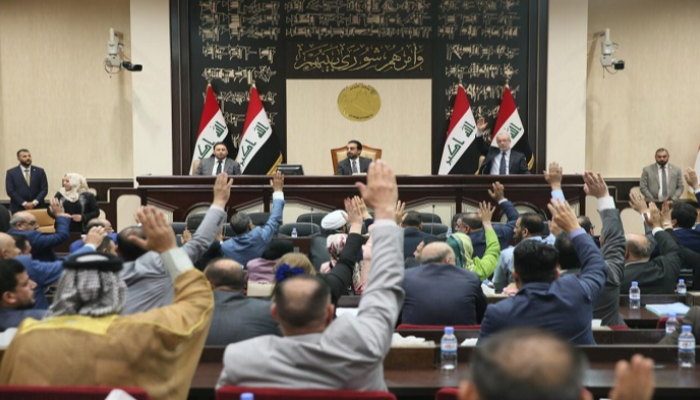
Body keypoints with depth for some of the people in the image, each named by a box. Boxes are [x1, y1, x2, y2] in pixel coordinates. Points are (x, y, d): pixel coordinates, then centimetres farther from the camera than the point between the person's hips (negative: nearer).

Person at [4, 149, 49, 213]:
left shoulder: (40, 171, 8)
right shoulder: (11, 172, 4)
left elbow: (44, 189, 2)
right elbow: (10, 191, -3)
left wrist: (34, 202, -11)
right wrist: (24, 203, -12)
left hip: (37, 209, 1)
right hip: (18, 209, -1)